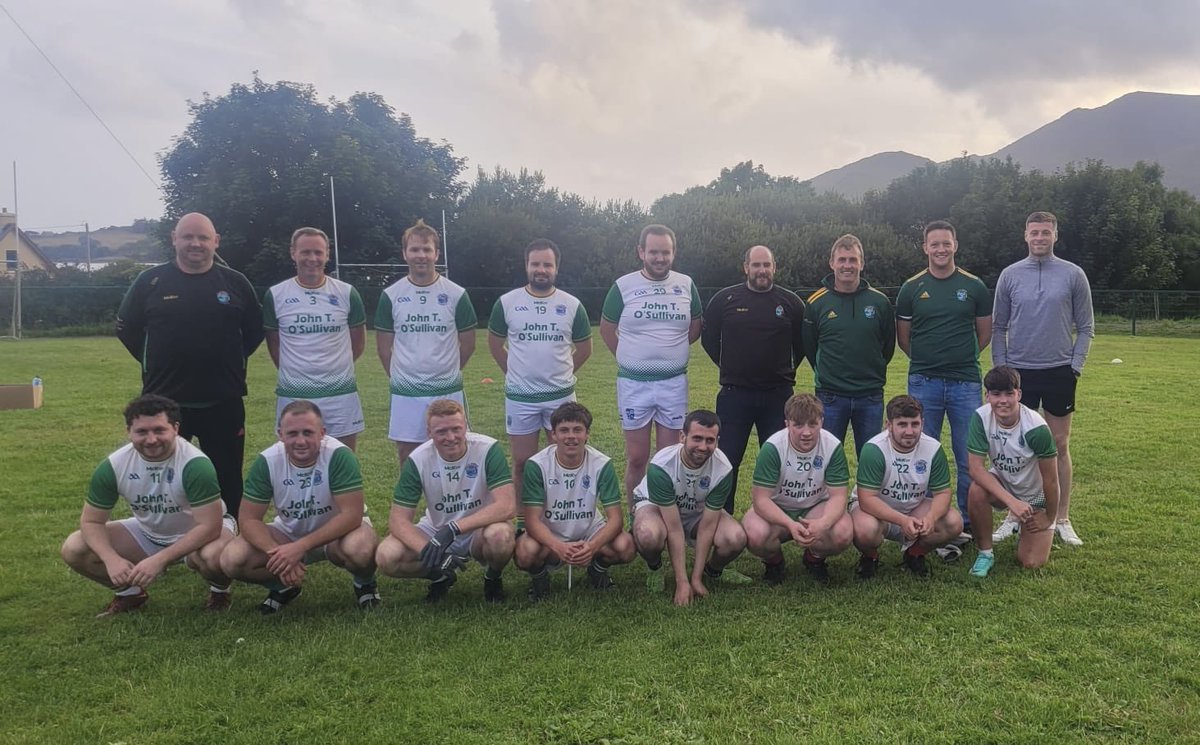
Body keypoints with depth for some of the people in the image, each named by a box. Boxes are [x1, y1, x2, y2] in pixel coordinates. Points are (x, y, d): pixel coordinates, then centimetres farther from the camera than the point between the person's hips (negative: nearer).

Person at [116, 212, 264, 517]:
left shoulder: (235, 283, 2)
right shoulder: (151, 281, 0)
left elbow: (255, 329, 13)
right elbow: (126, 328, 11)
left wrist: (231, 360, 7)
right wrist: (155, 363, 8)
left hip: (223, 402, 0)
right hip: (164, 400, 0)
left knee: (228, 479, 8)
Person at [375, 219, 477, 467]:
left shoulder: (456, 295, -1)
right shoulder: (391, 295, 1)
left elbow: (467, 344, 7)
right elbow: (384, 346, 9)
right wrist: (400, 377, 9)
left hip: (447, 392, -1)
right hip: (405, 394, 1)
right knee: (407, 457, 8)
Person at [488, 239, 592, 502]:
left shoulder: (572, 305, -1)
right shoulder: (507, 302, -3)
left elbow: (584, 348, 11)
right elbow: (495, 343, 10)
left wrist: (561, 373, 9)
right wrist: (514, 372, 8)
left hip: (561, 396, 1)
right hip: (520, 397, 0)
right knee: (522, 463, 8)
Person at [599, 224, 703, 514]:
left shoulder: (686, 285, 3)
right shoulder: (623, 286, -3)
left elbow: (695, 327, 17)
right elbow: (607, 329, 9)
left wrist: (670, 351, 10)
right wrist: (632, 359, 9)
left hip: (674, 383, 2)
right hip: (634, 383, -1)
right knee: (636, 458, 4)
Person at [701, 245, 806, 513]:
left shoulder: (791, 302, 3)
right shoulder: (725, 299, 0)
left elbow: (802, 343, 14)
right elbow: (709, 339, 11)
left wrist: (786, 370, 12)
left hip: (777, 394, 1)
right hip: (734, 393, -1)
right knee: (728, 459, 3)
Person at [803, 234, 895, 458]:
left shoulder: (879, 301, 1)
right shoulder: (817, 302, -1)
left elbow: (888, 344, 12)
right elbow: (809, 347, 9)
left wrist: (873, 374, 13)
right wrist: (827, 374, 10)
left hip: (870, 397, 1)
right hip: (830, 396, -1)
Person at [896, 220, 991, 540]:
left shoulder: (974, 286, 5)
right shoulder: (911, 288, 4)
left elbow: (985, 333, 13)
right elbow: (902, 337, 11)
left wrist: (962, 359, 11)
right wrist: (928, 360, 8)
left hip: (965, 382, 0)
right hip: (923, 382, 0)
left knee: (969, 458, 4)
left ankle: (969, 522, 18)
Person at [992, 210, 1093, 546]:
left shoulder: (1073, 275, 1)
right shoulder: (1010, 275, 3)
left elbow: (1085, 327, 5)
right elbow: (998, 327, 7)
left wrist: (1076, 365, -4)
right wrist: (1000, 367, 0)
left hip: (1059, 372, 0)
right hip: (1019, 372, 1)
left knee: (1060, 446, 6)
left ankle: (1062, 519, 16)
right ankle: (1014, 515, 16)